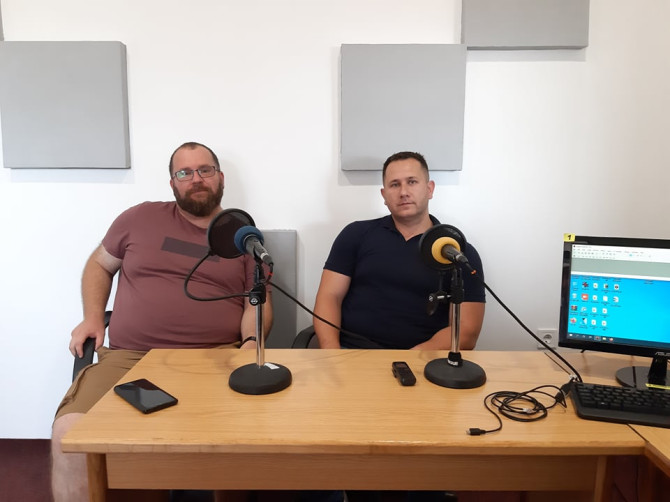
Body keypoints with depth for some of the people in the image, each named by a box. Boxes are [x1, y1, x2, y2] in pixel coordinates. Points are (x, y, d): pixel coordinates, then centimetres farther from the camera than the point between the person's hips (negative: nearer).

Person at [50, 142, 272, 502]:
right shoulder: (141, 218, 12)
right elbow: (99, 265, 25)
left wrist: (250, 342, -11)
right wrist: (92, 318, 10)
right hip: (128, 357, 1)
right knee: (70, 434, -22)